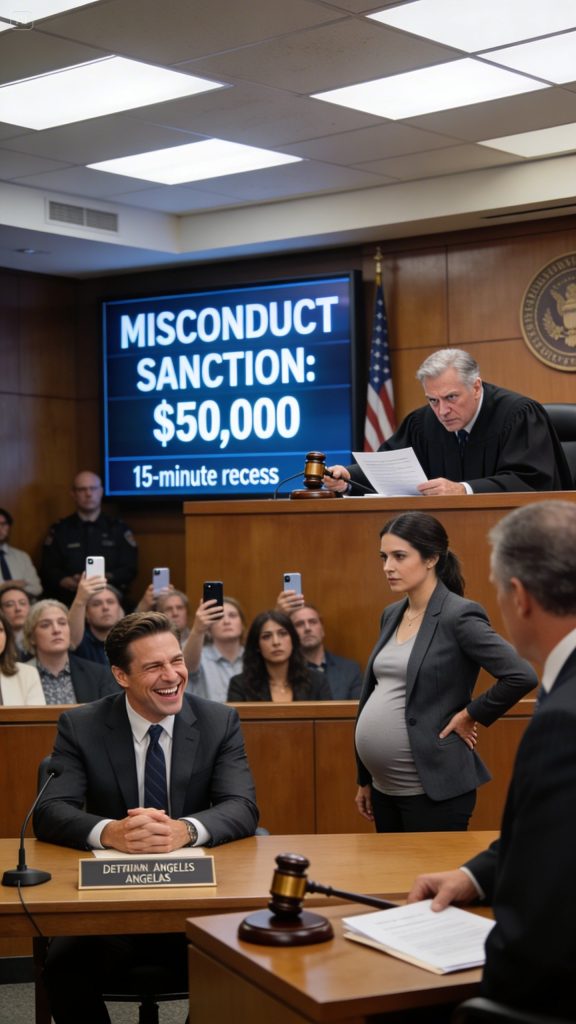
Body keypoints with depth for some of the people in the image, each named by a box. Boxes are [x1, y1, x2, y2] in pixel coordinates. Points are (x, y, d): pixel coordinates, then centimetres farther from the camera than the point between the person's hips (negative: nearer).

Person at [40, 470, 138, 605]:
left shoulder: (119, 529, 14)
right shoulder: (59, 530, 12)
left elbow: (129, 569, 8)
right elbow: (48, 571, 6)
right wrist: (72, 583, -14)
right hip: (69, 603, -1)